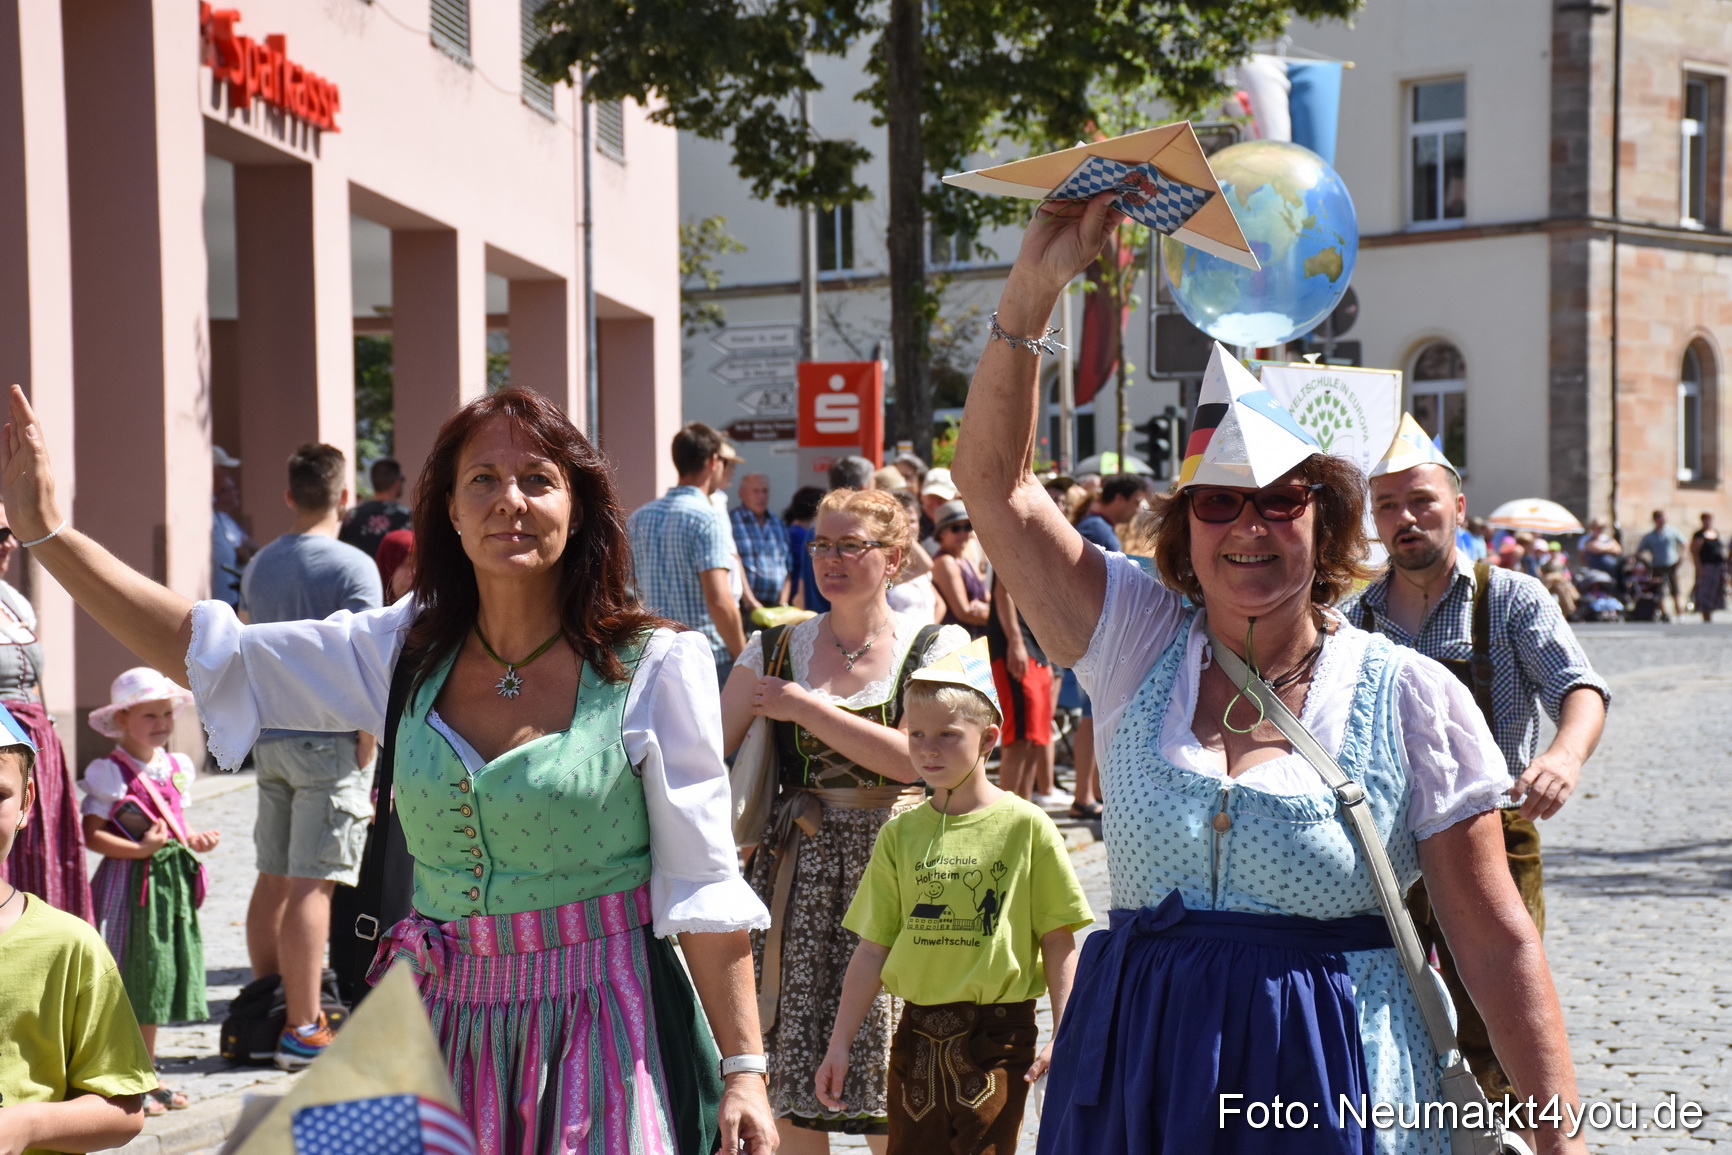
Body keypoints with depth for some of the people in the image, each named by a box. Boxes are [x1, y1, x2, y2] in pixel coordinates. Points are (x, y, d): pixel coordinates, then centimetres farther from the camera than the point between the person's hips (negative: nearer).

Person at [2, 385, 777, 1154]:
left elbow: (704, 887, -7)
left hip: (604, 1028, -4)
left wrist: (743, 1068, -10)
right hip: (451, 1027, 4)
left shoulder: (654, 669, -8)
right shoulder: (408, 652, 4)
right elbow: (204, 649, 5)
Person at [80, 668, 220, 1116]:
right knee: (131, 983, -4)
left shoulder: (175, 767, 12)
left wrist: (194, 840, 3)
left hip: (173, 882, 7)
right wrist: (140, 849, -23)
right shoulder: (111, 773, -10)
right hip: (130, 883, -7)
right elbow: (91, 834, -14)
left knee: (159, 979, 12)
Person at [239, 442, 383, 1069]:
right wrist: (366, 758, -9)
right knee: (312, 883, -7)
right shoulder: (353, 567, -9)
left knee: (273, 878, 13)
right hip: (328, 740, -7)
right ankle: (303, 1028, -6)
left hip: (269, 740, 7)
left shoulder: (259, 566, 12)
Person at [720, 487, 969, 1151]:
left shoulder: (938, 646, 0)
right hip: (798, 868, 3)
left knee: (888, 1063, -4)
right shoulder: (777, 649, 9)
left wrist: (805, 708, -11)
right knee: (793, 1055, 3)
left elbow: (911, 757, -14)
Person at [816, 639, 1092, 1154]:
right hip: (918, 1029, 4)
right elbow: (873, 948, 8)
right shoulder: (900, 834, 5)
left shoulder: (1025, 827, -5)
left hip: (998, 1033, -4)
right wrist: (839, 1044, 6)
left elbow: (1059, 943, -3)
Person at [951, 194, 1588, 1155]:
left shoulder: (1411, 696, -3)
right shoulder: (1136, 642, 3)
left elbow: (1497, 941, -2)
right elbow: (993, 478, -2)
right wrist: (1032, 289, -11)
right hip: (1135, 1075, 2)